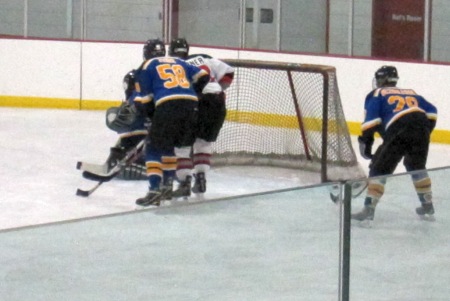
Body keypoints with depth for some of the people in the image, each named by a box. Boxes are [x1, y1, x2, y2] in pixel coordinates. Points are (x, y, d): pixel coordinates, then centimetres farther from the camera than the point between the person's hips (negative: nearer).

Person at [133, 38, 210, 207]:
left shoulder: (148, 66, 16)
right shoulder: (179, 63, 29)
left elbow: (144, 98, 10)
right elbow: (202, 77, 26)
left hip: (167, 106, -5)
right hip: (191, 106, 5)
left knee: (154, 149, 2)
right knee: (170, 147, 24)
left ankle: (155, 190, -13)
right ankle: (167, 186, 26)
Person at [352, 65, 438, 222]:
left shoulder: (377, 94, 18)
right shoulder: (411, 93, 33)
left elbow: (372, 117, 2)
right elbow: (431, 111, 26)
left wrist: (365, 140, 4)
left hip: (398, 132, -5)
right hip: (422, 129, 5)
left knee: (380, 168, 3)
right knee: (416, 166, 30)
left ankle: (369, 209, -8)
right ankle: (427, 204, 34)